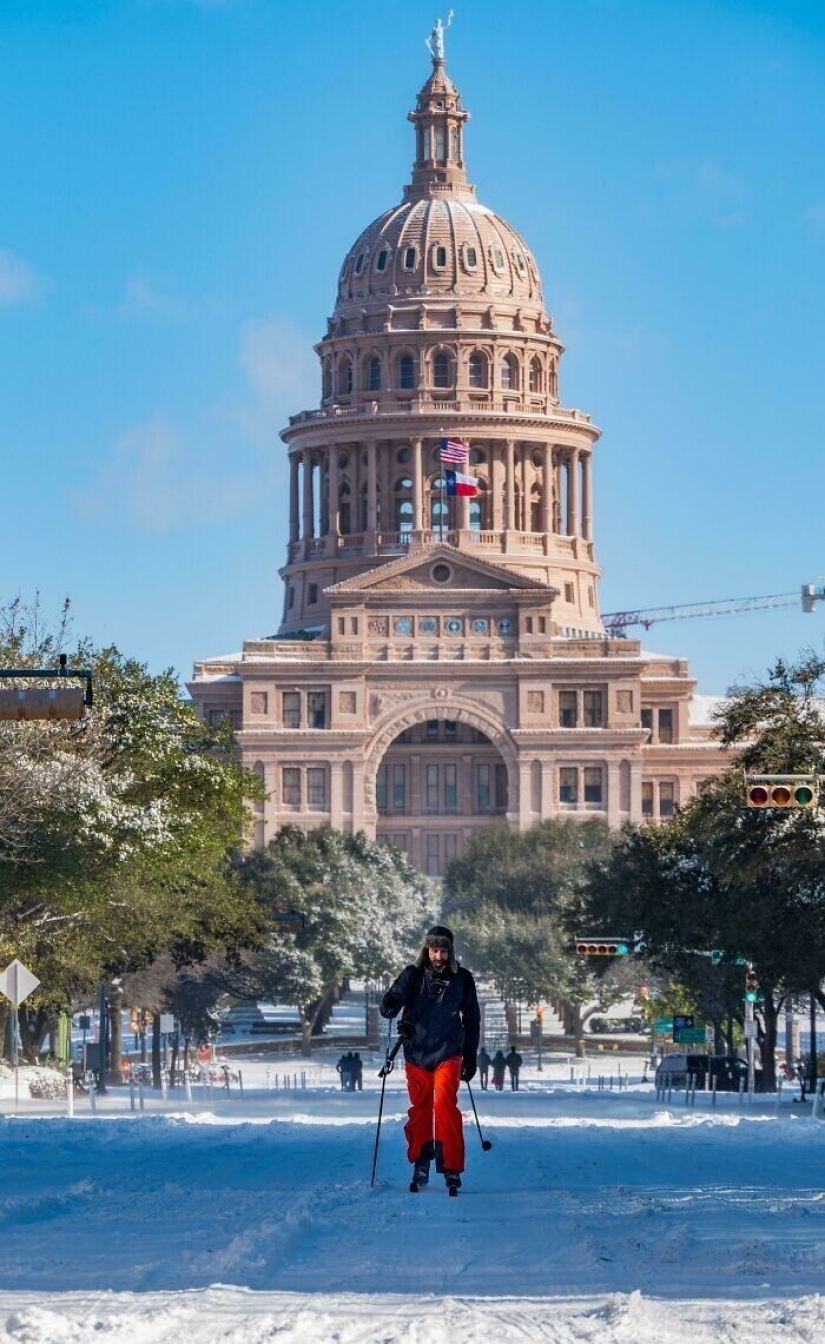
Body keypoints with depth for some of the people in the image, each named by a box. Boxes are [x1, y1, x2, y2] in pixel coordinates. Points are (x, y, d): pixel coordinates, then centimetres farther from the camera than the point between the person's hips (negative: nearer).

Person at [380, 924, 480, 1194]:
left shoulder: (462, 979, 3)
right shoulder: (413, 975, 0)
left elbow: (472, 1020, 12)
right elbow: (393, 998, -13)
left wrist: (470, 1058, 11)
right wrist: (390, 1006, -38)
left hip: (447, 1054, -1)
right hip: (416, 1054, 1)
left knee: (445, 1103, -16)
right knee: (419, 1109, 8)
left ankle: (452, 1168, -17)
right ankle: (420, 1164, 24)